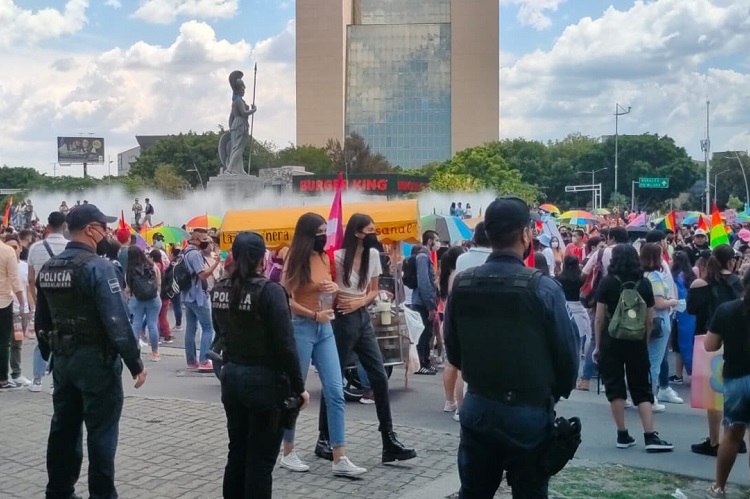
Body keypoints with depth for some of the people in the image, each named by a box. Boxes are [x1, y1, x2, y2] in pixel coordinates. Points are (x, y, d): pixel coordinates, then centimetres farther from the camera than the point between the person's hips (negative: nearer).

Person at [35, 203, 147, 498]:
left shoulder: (48, 268, 8)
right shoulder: (97, 266, -17)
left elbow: (41, 321, 15)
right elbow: (117, 321, -22)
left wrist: (49, 355, 25)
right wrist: (135, 363, -16)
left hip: (62, 359, 8)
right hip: (97, 360, -8)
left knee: (64, 428, 15)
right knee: (101, 431, 1)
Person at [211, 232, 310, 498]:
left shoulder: (218, 290, 3)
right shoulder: (269, 291, -17)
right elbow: (285, 344, -17)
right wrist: (299, 386, -10)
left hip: (231, 377, 7)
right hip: (265, 380, -6)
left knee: (237, 452, 17)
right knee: (260, 459, 2)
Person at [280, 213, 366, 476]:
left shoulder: (324, 258, 9)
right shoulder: (295, 261, -9)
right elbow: (286, 299, -14)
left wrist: (335, 287, -1)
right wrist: (314, 315, -19)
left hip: (325, 328, 6)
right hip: (301, 327, -6)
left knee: (335, 392, 0)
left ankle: (339, 459, 3)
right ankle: (288, 453, 19)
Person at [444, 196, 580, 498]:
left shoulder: (461, 285, -3)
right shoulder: (543, 288, -16)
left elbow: (452, 350, 6)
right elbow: (567, 351, -9)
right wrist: (558, 392, 10)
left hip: (476, 407, 4)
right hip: (529, 411, -4)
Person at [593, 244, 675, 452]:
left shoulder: (607, 282, -5)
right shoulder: (644, 283, 2)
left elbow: (600, 318, -6)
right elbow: (649, 319, 4)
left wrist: (598, 345, 1)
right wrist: (645, 342, 14)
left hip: (612, 341, -2)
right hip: (637, 342, 2)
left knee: (615, 388, 5)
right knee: (642, 388, 7)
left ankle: (623, 435, 8)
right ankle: (650, 436, -1)